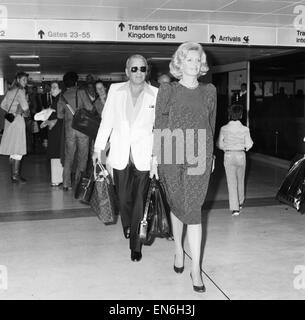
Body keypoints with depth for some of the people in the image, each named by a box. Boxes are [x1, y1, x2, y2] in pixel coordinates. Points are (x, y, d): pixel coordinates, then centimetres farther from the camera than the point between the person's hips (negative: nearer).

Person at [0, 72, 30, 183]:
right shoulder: (20, 91, -11)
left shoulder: (10, 90, 15)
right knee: (18, 150, -4)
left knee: (13, 150, 12)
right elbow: (25, 107, -20)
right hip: (18, 120, -9)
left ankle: (13, 174, 19)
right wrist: (26, 113, 0)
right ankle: (15, 176, -3)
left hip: (9, 120, 9)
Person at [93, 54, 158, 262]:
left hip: (143, 157, -2)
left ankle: (136, 244, 13)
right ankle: (127, 226, 43)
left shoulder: (155, 94, -3)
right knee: (123, 197, 12)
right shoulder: (115, 90, 4)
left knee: (140, 200, -1)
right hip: (120, 155, 2)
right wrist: (99, 147, 8)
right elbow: (107, 120, 8)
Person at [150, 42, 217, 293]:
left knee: (193, 209, -4)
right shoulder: (168, 90, 2)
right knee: (177, 205, 11)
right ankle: (179, 249, 34)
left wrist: (210, 154, 14)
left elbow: (211, 124, 14)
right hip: (172, 155, 0)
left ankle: (196, 269, 2)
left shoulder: (209, 91, 8)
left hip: (199, 156, 1)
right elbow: (159, 124, 1)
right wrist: (156, 155, -3)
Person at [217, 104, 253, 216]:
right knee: (240, 180, 20)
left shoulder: (224, 128, -7)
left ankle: (235, 208, -6)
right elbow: (248, 144, -4)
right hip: (241, 155, 1)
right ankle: (240, 202, 36)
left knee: (231, 182, 0)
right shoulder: (245, 129, -7)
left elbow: (219, 144, -1)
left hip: (228, 156, -1)